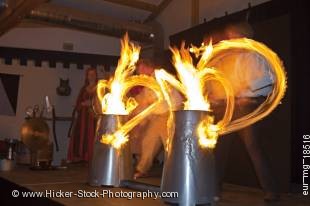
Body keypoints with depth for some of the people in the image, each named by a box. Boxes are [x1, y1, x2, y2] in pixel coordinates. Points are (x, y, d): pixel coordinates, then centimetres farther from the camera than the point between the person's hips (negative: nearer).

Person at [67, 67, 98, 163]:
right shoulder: (83, 89, 17)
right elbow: (78, 104, 14)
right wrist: (84, 104, -6)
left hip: (94, 117, -4)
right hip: (83, 117, 4)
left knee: (91, 137, -11)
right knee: (81, 136, -3)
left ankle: (90, 158, -13)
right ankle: (80, 158, -2)